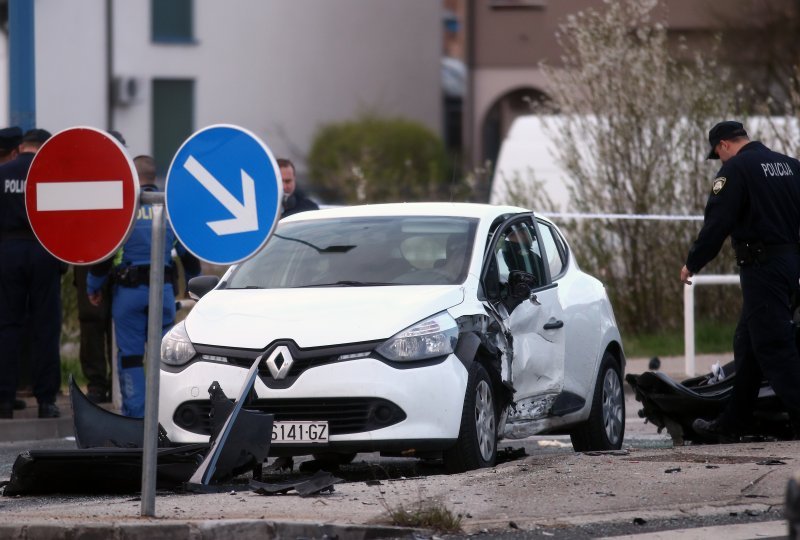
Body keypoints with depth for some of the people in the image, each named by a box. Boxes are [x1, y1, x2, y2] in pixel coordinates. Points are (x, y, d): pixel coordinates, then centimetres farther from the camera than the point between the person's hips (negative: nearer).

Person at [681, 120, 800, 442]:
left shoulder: (736, 169, -9)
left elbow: (717, 223, -13)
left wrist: (693, 264, -4)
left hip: (762, 267, -9)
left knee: (773, 346, -8)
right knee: (747, 343, 14)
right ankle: (730, 425, 19)